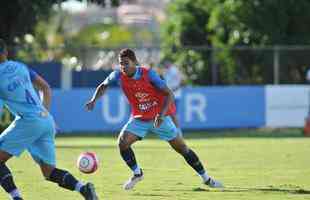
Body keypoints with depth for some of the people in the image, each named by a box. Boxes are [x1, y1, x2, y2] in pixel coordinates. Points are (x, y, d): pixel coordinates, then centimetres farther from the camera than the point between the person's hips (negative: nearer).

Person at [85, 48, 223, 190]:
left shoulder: (148, 74, -23)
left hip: (159, 117, -3)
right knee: (122, 142, -19)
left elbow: (169, 94, -23)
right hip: (139, 118, 3)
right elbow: (103, 86, 7)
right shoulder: (119, 76, -13)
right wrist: (94, 100, -13)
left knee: (182, 148, 2)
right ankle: (137, 173, 4)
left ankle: (206, 178, 17)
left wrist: (161, 114, -36)